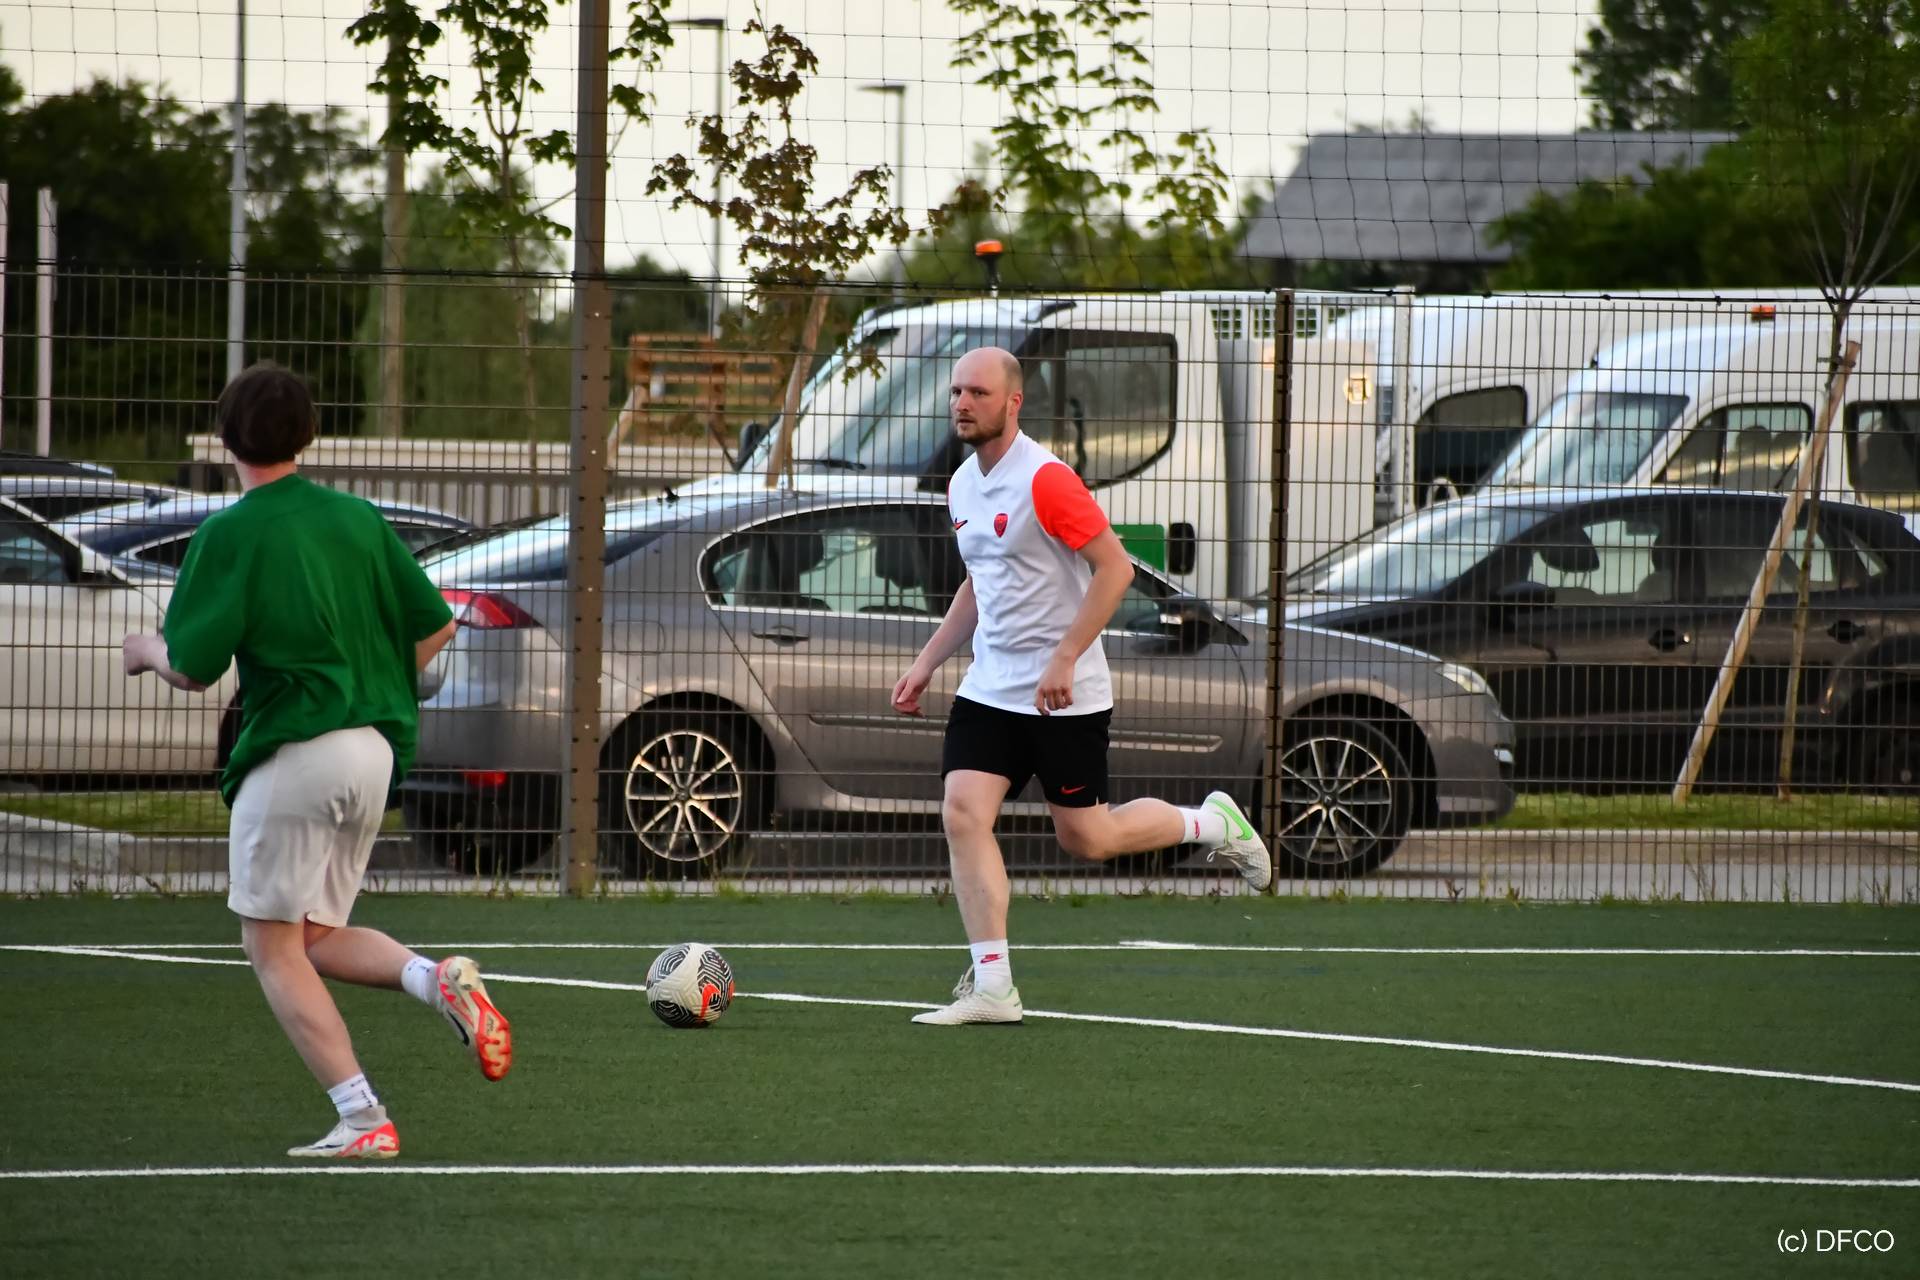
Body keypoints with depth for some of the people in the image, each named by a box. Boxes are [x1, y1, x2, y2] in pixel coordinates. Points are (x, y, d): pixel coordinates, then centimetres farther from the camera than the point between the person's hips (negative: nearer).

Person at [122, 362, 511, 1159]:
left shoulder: (230, 535, -8)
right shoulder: (357, 519, 9)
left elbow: (193, 669, -10)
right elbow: (436, 625, 11)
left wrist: (146, 650, 13)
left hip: (293, 754, -7)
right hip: (375, 750, 7)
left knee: (273, 948, 1)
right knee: (319, 937, 18)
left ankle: (362, 1120, -10)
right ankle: (437, 980, -11)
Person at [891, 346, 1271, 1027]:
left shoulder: (1045, 480, -17)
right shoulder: (962, 487, 10)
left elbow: (1115, 567, -18)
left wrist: (1064, 660, -22)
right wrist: (927, 663, 16)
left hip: (1065, 695, -7)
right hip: (990, 687, 7)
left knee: (1085, 839, 1)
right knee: (963, 814, -10)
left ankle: (1211, 823, 28)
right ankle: (991, 988, -9)